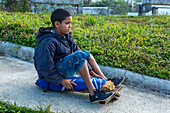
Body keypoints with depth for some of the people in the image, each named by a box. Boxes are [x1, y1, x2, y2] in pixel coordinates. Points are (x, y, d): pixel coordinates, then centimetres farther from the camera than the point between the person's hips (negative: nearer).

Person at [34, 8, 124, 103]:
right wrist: (61, 80, -20)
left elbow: (76, 50, 2)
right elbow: (45, 67, -26)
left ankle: (106, 81, 6)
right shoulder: (48, 43, -25)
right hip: (54, 73, -9)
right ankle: (93, 94, -29)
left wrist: (90, 70, -3)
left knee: (87, 53, 10)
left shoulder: (66, 36, 3)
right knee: (80, 56, -28)